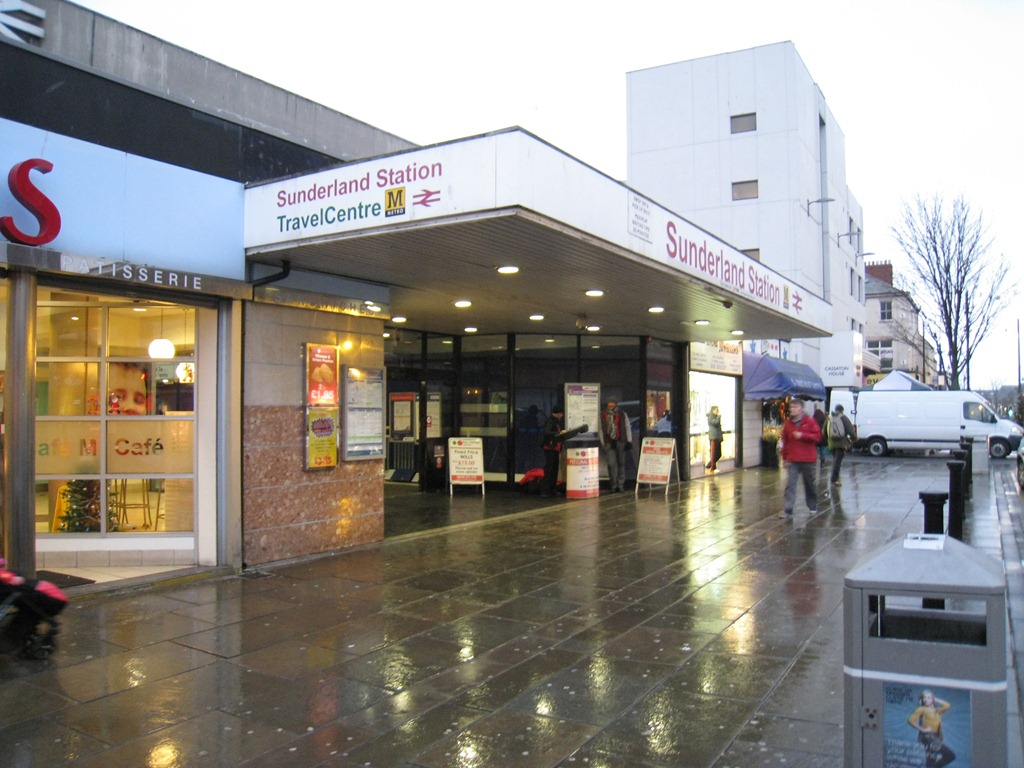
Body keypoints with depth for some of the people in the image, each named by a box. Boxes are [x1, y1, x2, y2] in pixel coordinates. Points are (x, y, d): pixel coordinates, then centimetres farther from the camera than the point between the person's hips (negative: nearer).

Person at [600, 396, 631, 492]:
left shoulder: (622, 415, 5)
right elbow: (601, 429, 10)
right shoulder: (602, 415, 6)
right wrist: (603, 442, 6)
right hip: (609, 443, 0)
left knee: (621, 463, 5)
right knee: (611, 463, -7)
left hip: (620, 442, 1)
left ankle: (620, 485, 12)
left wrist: (628, 441, 5)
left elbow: (627, 428, 9)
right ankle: (613, 485, -1)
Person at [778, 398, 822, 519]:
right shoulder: (788, 423, 5)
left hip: (808, 460, -1)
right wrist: (785, 458, 8)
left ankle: (812, 506, 32)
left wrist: (803, 435, -20)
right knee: (790, 484, -7)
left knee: (810, 484, 13)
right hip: (793, 460, 2)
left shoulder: (809, 421, -3)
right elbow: (785, 441, 9)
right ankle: (787, 510, -10)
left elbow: (817, 436, -7)